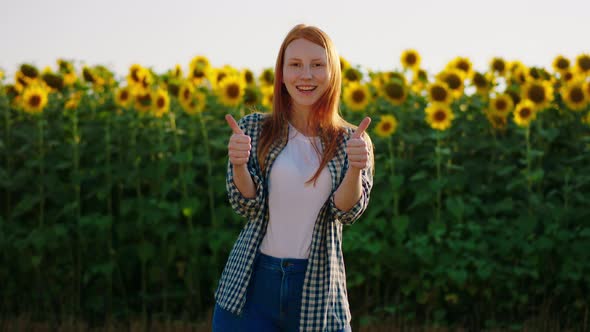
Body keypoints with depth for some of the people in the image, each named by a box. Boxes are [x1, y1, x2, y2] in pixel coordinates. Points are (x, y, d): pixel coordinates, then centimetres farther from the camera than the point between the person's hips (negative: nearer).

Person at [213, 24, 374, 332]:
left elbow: (346, 211, -9)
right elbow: (248, 206, -5)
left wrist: (356, 168, -28)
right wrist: (238, 164, -25)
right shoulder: (254, 128, 2)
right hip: (251, 283, 0)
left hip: (318, 287, 0)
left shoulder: (352, 142, 3)